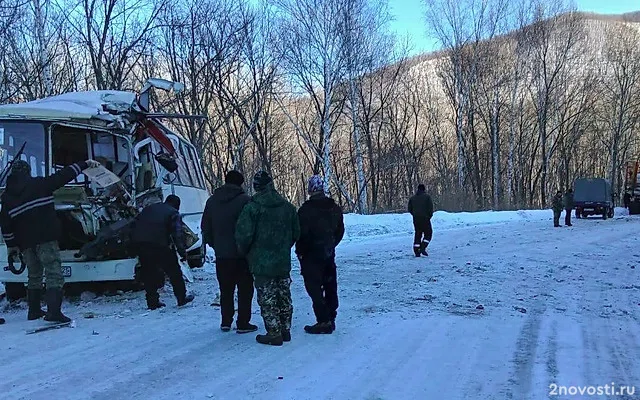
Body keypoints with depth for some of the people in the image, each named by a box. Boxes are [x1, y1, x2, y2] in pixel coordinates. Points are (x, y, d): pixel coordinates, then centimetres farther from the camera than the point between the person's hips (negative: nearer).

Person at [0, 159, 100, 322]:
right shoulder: (38, 184, 0)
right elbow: (63, 176, -4)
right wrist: (85, 164, -1)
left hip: (25, 243, 5)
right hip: (46, 238, -5)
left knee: (34, 275, 21)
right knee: (54, 274, -10)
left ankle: (34, 311, 27)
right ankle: (53, 312, -24)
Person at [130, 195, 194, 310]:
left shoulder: (149, 208, 26)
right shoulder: (174, 213, 8)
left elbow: (135, 223, 25)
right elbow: (177, 234, -4)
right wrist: (182, 251, -6)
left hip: (138, 242, 5)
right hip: (158, 244, -5)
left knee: (148, 273, 14)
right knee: (174, 271, 9)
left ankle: (152, 302, 15)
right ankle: (182, 298, 15)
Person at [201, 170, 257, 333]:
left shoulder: (212, 201, 7)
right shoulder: (245, 200, -10)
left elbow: (205, 228, 12)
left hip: (221, 254, 5)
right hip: (242, 254, -5)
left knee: (226, 290, 15)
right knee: (245, 289, 4)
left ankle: (226, 322, 17)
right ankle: (243, 323, 4)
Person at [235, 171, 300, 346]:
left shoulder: (252, 207, -14)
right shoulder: (288, 207, 5)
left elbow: (244, 234, -16)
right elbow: (296, 233, 11)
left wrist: (243, 251, 3)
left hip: (262, 263, -5)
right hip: (284, 262, 6)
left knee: (267, 299, 1)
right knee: (284, 297, 15)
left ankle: (274, 334, 3)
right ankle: (285, 330, 23)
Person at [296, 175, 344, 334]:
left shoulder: (306, 209, -17)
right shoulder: (334, 208, 5)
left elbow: (301, 233, -16)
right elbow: (340, 231, 12)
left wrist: (300, 251, -1)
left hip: (311, 256, -7)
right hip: (329, 254, 7)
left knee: (314, 288, -1)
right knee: (330, 287, 14)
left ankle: (323, 322, -4)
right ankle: (330, 319, 22)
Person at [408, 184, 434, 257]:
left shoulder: (412, 198, 10)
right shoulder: (427, 197, -3)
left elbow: (409, 209, 10)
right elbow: (430, 207, -9)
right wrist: (429, 216, 4)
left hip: (416, 219, 4)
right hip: (425, 218, -4)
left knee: (418, 234, 10)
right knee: (428, 234, 6)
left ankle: (416, 251, 4)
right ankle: (422, 248, -12)